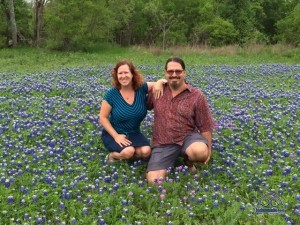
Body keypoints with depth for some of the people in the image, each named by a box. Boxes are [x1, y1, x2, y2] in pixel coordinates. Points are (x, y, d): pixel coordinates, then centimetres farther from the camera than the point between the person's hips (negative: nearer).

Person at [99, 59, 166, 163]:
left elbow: (163, 81, -3)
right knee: (128, 151, -32)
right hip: (113, 133, -3)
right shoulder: (111, 94, -13)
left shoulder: (142, 88, -8)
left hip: (134, 133, 4)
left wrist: (159, 82, -28)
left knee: (146, 151, -24)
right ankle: (113, 155, 1)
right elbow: (103, 117, -9)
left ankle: (120, 155, 1)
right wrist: (116, 136, -18)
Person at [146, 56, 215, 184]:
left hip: (188, 137, -1)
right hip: (163, 144, 1)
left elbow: (205, 126, 1)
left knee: (201, 152, -37)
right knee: (153, 180, -18)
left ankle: (189, 160, 2)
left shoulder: (197, 96, -4)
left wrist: (208, 148, 1)